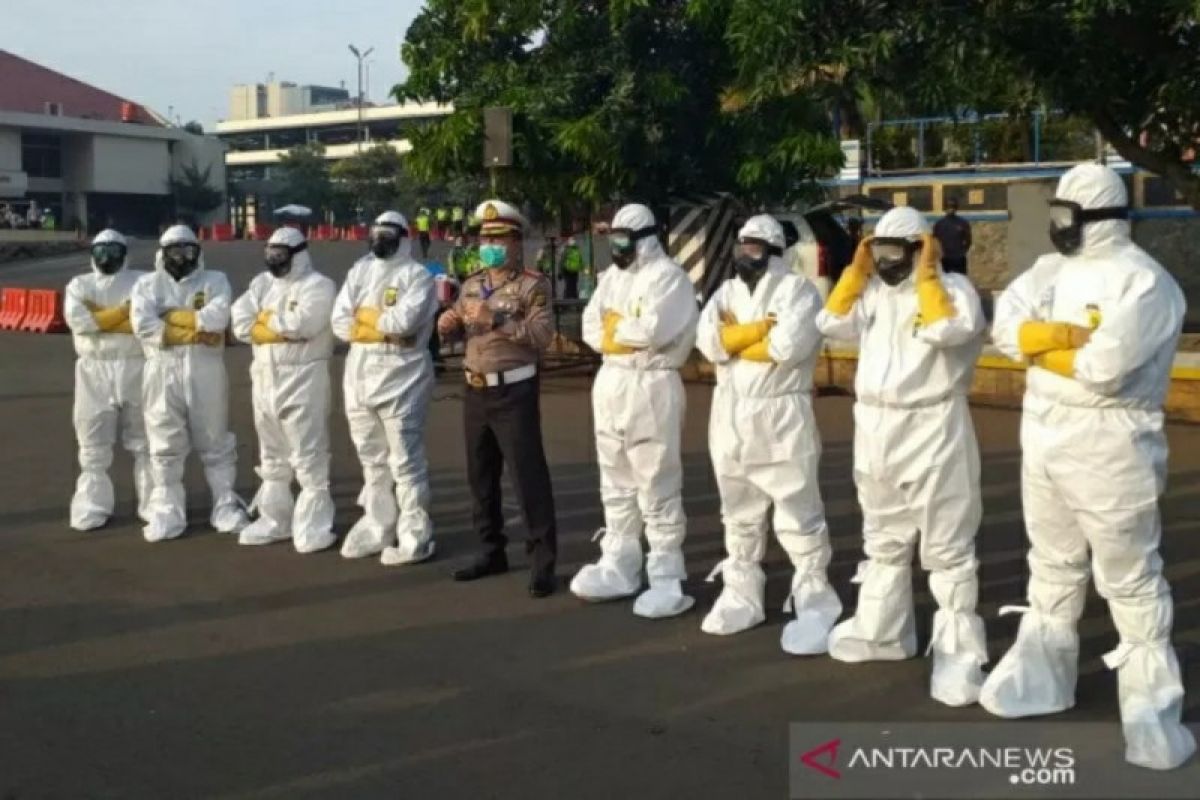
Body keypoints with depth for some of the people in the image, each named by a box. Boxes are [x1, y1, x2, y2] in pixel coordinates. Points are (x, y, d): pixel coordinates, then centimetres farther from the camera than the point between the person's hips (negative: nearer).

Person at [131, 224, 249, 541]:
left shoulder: (215, 280, 5)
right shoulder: (147, 284, 7)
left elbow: (218, 317, -15)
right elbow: (143, 324, -11)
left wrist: (172, 318, -10)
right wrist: (196, 325, -12)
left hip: (206, 371, -1)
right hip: (164, 371, 1)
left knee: (215, 443, 8)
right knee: (165, 446, 6)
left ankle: (227, 507, 17)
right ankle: (167, 514, 14)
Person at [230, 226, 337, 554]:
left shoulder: (318, 286, -7)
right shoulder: (261, 283, 13)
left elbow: (301, 324, -22)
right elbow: (240, 322, 0)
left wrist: (266, 319, -5)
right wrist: (283, 328, -11)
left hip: (303, 378, -7)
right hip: (264, 376, 7)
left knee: (308, 456, -6)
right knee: (272, 456, 15)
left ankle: (314, 527, -2)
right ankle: (274, 520, 25)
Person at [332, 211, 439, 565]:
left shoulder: (417, 275, -4)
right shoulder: (359, 271, 13)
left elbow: (406, 320, -21)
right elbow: (340, 323, 2)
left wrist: (364, 317, -6)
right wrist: (386, 328, -10)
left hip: (401, 378, -6)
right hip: (360, 376, 6)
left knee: (405, 460, -5)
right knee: (372, 459, 14)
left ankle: (414, 536, 1)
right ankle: (378, 527, 25)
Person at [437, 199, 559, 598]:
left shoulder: (533, 284, -8)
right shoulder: (472, 284, 12)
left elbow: (542, 335, -20)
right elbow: (459, 332, 17)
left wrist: (496, 319, -25)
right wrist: (448, 324, -6)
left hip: (514, 392, -7)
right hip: (476, 391, 7)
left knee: (528, 476, -5)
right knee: (481, 475, 14)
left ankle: (542, 561, 1)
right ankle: (492, 551, 26)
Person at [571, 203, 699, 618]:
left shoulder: (668, 276, -10)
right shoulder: (612, 276, 15)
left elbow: (652, 331, -22)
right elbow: (591, 328, 6)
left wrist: (615, 327, -5)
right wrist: (630, 333, -10)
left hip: (651, 386, -8)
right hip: (610, 383, 8)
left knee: (656, 486, -6)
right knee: (616, 483, 14)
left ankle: (667, 578, 0)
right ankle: (619, 566, 24)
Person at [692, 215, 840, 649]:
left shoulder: (798, 290, -6)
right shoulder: (727, 291, 12)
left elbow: (789, 345, -23)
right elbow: (706, 340, -5)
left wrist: (733, 340, -8)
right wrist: (762, 326, -13)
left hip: (781, 418, -6)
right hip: (730, 416, 6)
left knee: (798, 516, -5)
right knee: (739, 516, 15)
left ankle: (814, 606, 1)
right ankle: (741, 596, 25)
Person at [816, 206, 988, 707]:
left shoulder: (952, 287, -8)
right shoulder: (873, 291, 11)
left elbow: (947, 331, -25)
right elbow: (832, 323, 5)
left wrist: (926, 274, -17)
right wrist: (856, 270, 2)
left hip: (931, 431, -7)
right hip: (874, 429, 7)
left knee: (946, 548, -2)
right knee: (883, 541, 18)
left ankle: (958, 652, 3)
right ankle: (880, 632, 32)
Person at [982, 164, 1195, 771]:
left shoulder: (1143, 281, -14)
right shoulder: (1052, 269, 9)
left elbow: (1105, 368, -25)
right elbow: (1005, 324, -5)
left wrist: (1040, 344, -10)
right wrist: (1071, 334, -18)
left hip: (1109, 444, -7)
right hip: (1043, 436, 7)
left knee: (1130, 579, 0)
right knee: (1052, 567, 19)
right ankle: (1042, 677, 33)